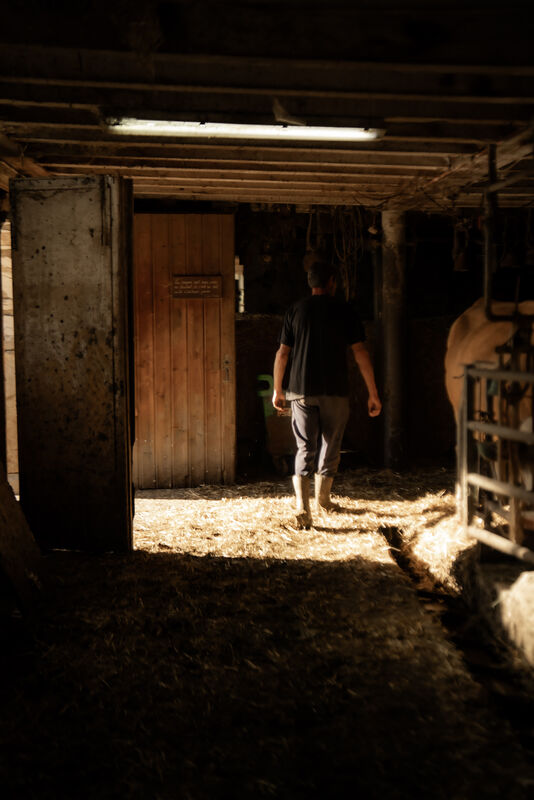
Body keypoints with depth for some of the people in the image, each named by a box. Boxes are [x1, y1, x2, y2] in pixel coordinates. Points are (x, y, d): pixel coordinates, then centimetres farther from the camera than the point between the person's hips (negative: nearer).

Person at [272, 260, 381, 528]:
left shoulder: (295, 310, 3)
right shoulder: (345, 311, -1)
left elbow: (282, 353, 3)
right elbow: (360, 353, -4)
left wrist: (277, 389, 14)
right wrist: (373, 393, 0)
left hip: (301, 390, 1)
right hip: (335, 391, -1)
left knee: (305, 448, 3)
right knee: (330, 446, 16)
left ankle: (302, 507, -12)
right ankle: (322, 500, 31)